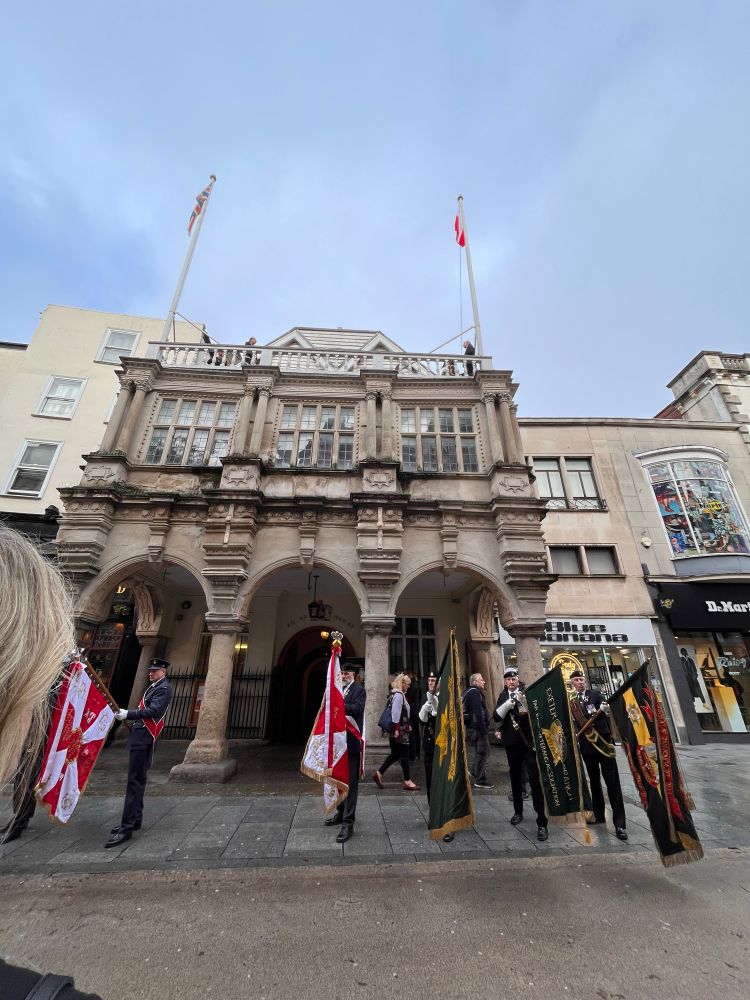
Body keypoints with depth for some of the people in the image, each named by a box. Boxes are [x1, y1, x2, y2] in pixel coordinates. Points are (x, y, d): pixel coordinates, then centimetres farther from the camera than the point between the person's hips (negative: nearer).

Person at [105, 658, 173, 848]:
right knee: (138, 779, 16)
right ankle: (135, 818, 27)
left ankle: (127, 827, -5)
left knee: (135, 780, -8)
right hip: (140, 736, 10)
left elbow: (153, 711, -23)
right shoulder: (154, 686, 18)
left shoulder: (164, 688, -13)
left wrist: (128, 714, -23)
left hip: (144, 738, -10)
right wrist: (127, 714, 6)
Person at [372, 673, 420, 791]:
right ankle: (407, 781, 13)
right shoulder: (399, 695, -18)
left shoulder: (397, 694, 13)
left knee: (395, 754, 15)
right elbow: (395, 713, -23)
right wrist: (397, 729, -23)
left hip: (400, 730, 10)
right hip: (399, 730, -10)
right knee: (404, 754, 2)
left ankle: (379, 773, 17)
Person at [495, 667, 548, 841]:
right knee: (515, 778, 17)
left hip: (529, 741, -3)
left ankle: (541, 822, 2)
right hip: (512, 743, 3)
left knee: (535, 780, -6)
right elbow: (497, 716, -7)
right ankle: (518, 812, 34)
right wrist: (507, 705, -24)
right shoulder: (503, 696, 3)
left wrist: (524, 701, -27)